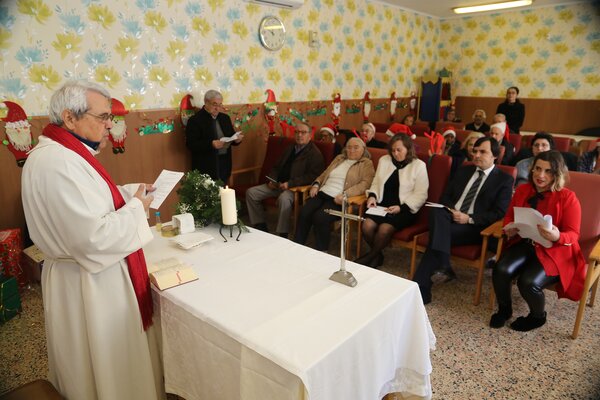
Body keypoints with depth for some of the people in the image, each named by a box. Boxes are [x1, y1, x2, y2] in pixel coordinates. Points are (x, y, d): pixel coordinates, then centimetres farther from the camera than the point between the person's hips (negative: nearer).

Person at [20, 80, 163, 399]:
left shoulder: (63, 153, 5)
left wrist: (130, 191, 6)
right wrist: (136, 207, -18)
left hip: (91, 275, 10)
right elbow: (96, 237, -32)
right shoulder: (59, 163, -28)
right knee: (107, 363, 13)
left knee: (105, 358, 29)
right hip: (89, 286, -10)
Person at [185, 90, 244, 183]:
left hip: (224, 164, 6)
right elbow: (191, 144, -15)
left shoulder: (225, 118, 12)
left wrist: (236, 139, -7)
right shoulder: (195, 120, -8)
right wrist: (211, 144, -27)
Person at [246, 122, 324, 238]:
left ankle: (282, 234, -27)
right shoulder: (290, 149, 20)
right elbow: (277, 167, 25)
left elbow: (312, 176, -16)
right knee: (251, 192, -5)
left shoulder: (314, 153, -4)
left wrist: (289, 183, -22)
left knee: (284, 198, -40)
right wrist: (272, 180, 3)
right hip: (277, 184, 8)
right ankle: (260, 226, 4)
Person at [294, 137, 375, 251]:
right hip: (322, 193, 5)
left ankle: (321, 251, -14)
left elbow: (365, 183, -7)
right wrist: (316, 184, 7)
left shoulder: (366, 164, 8)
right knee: (304, 213, -22)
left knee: (320, 217, -30)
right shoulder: (339, 158, 26)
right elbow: (324, 174, 29)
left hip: (338, 199, -5)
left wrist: (345, 195, -20)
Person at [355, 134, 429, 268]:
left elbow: (420, 195, -5)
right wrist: (372, 196, -5)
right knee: (367, 225, -25)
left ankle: (370, 256, 1)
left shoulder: (419, 165, -1)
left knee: (384, 229, -30)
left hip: (404, 209, -4)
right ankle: (377, 255, 4)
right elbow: (376, 183, 17)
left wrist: (401, 208, -17)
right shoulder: (384, 160, 12)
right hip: (382, 205, 4)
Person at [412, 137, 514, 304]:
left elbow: (499, 213, -3)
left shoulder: (504, 179, 7)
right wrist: (451, 210, -6)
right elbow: (445, 196, 17)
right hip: (450, 217, 4)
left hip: (475, 227, -4)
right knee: (437, 212, -33)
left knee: (436, 237, -32)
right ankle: (443, 267, -37)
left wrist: (470, 218, -15)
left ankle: (420, 289, -30)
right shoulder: (463, 171, 21)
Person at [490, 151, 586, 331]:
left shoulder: (568, 197, -8)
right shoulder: (522, 190, 6)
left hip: (554, 250, -4)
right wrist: (509, 229, -8)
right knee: (501, 271, -25)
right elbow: (509, 216, 15)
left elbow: (573, 234, -8)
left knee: (528, 282, -28)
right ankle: (504, 309, 6)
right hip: (524, 244, 4)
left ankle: (538, 316, 8)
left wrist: (557, 237, -31)